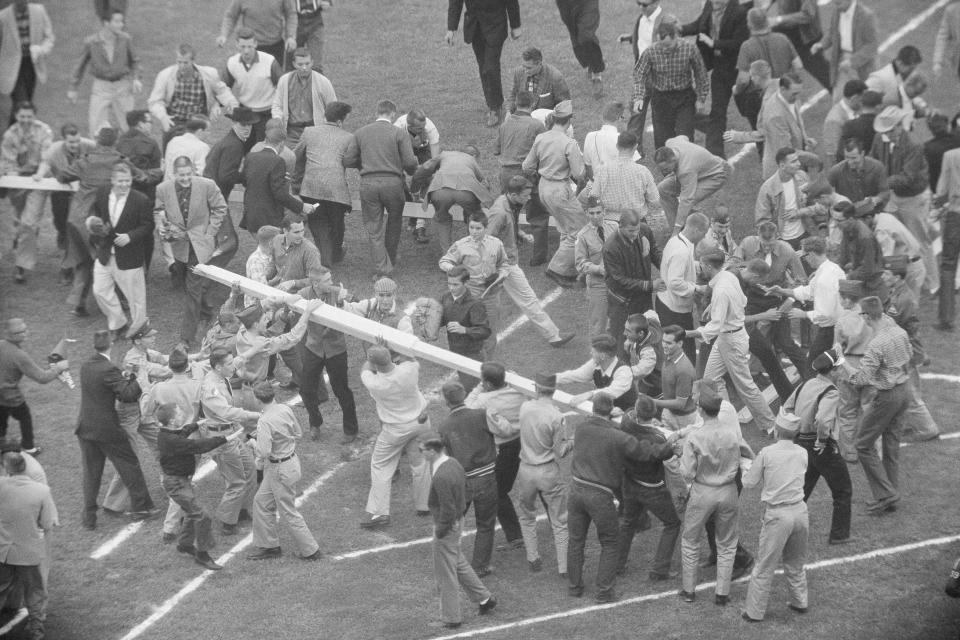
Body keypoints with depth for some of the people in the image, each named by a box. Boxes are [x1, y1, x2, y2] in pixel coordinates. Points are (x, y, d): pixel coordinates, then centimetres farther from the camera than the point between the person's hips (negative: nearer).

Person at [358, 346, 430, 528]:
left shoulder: (375, 384, -28)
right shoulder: (409, 369, -23)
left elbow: (365, 369, -5)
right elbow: (415, 361, 3)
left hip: (397, 429, -3)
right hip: (421, 421, 3)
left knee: (380, 466, 12)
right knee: (419, 462, 19)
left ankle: (378, 512, 11)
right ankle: (423, 505, 31)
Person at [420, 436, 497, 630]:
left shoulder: (441, 477, -30)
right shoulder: (454, 464, -1)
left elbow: (448, 510, -28)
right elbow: (463, 489, 12)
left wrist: (439, 531, -15)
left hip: (447, 527, -9)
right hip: (457, 520, 9)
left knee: (445, 573, 7)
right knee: (458, 564, 26)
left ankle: (452, 618, 19)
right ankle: (484, 598, 35)